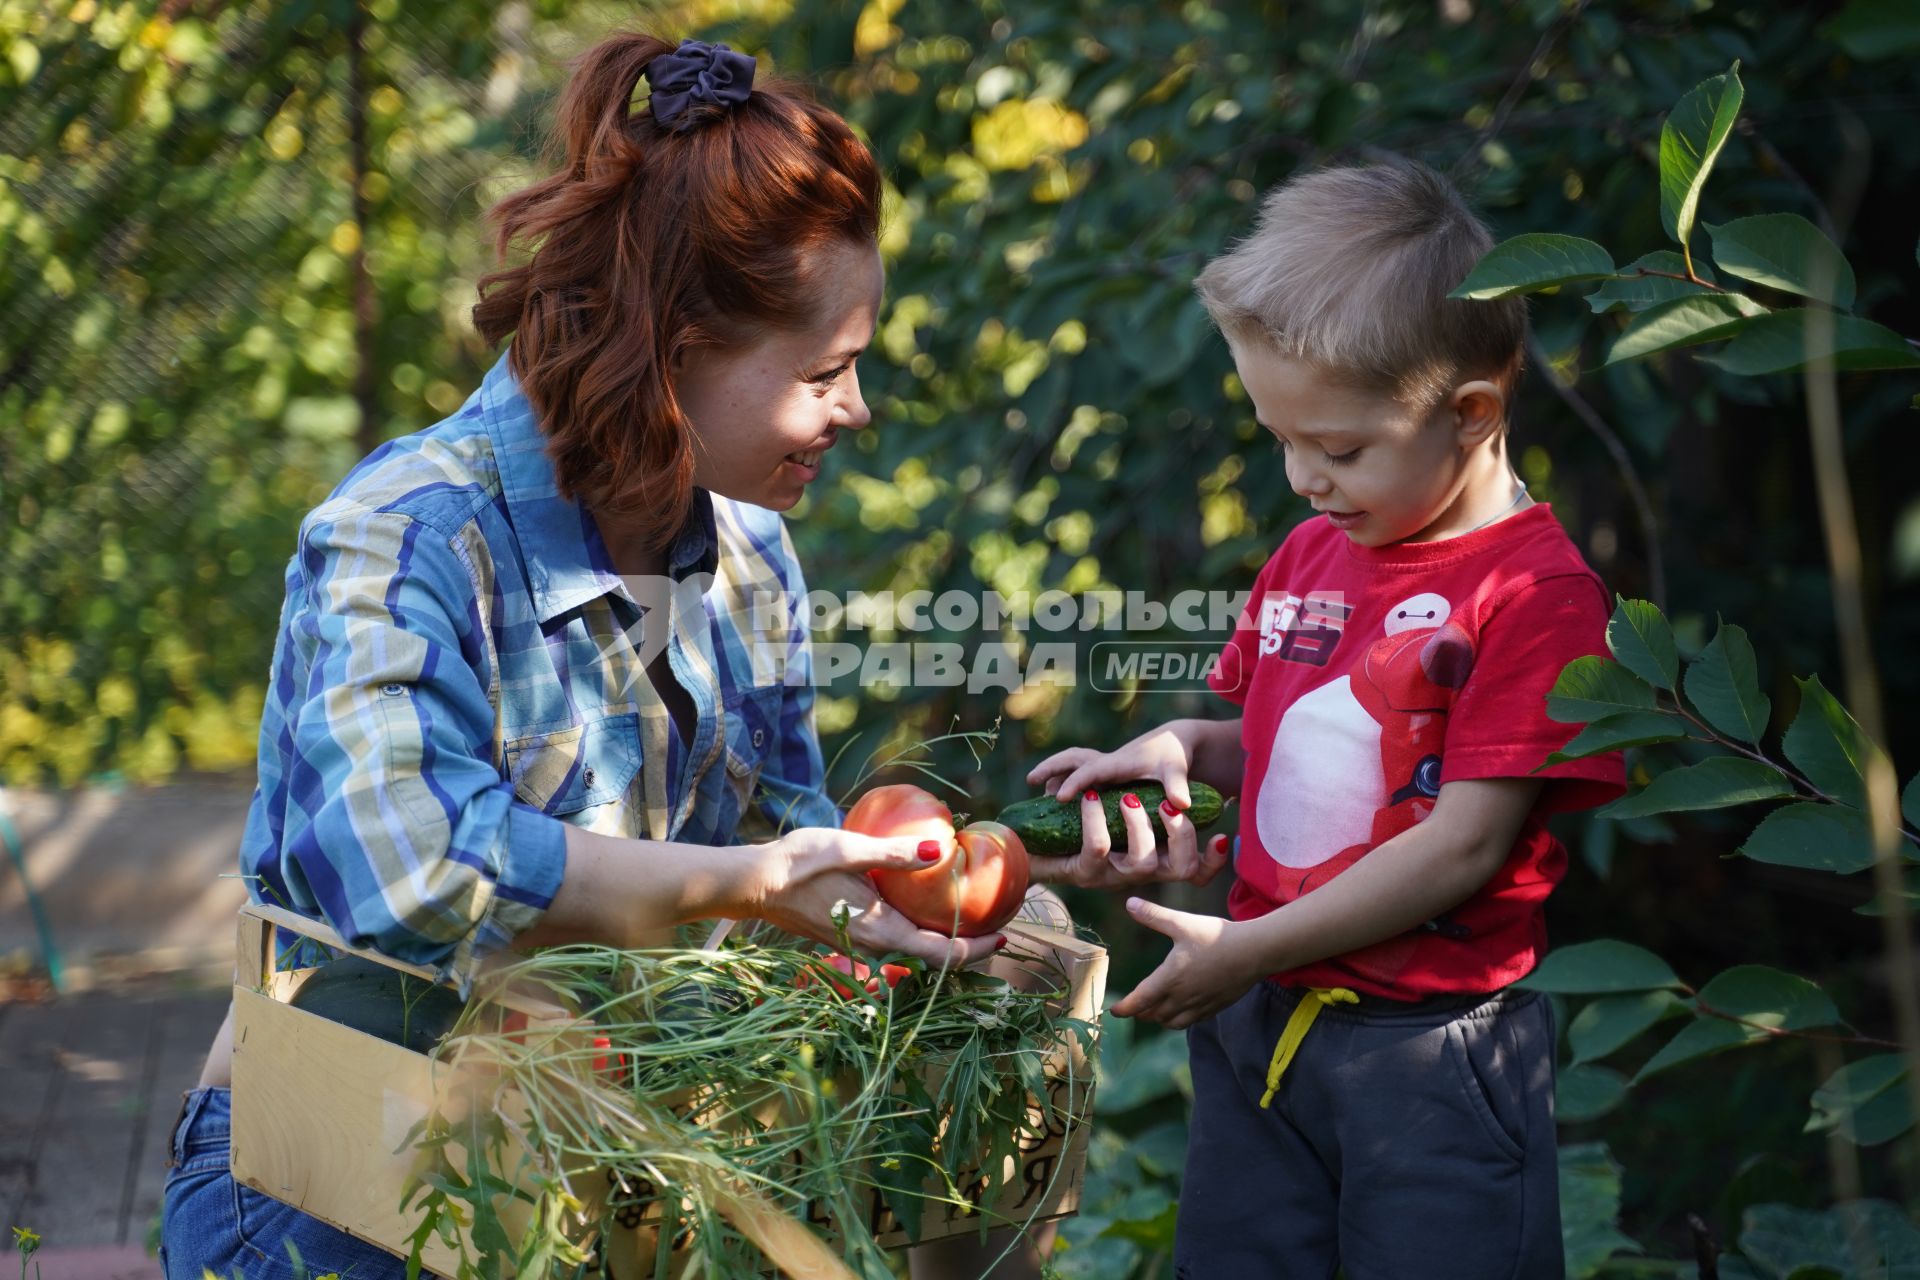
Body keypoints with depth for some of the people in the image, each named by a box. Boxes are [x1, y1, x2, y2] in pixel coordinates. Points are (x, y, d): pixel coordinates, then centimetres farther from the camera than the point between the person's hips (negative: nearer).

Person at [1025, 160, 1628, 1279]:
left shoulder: (1538, 590, -14)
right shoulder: (1307, 557, 9)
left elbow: (1467, 841, -18)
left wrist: (1247, 947, -16)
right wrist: (1176, 748, -1)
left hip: (1428, 1051, -7)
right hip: (1255, 1024, 7)